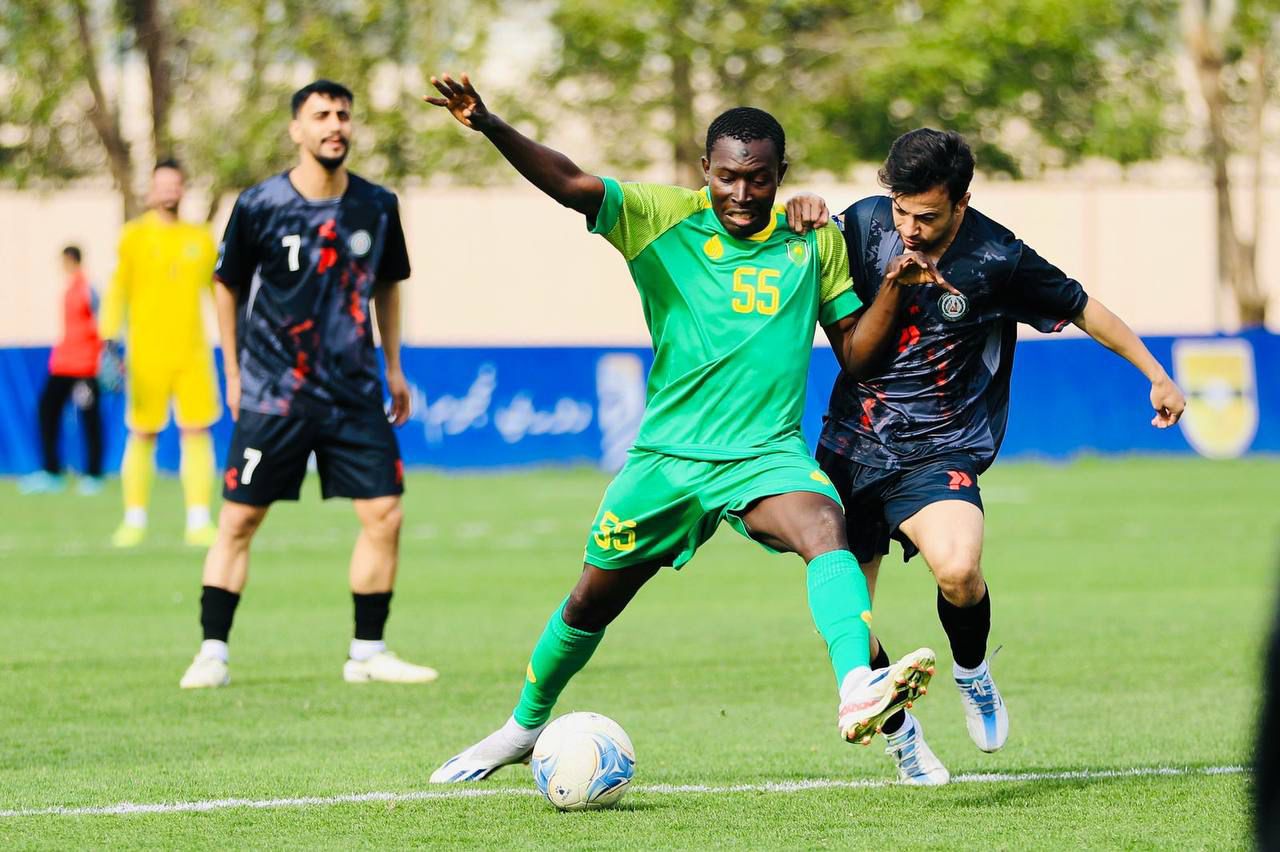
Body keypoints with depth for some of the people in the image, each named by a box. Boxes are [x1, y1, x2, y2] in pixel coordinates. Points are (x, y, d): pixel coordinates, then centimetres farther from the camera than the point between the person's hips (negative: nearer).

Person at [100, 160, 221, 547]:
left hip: (192, 351, 2)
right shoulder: (134, 236, 3)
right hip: (146, 353, -2)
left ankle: (199, 522, -1)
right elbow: (116, 290, 1)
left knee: (196, 432, -4)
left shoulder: (200, 238, 11)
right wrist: (111, 338, -9)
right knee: (142, 435, 0)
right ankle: (135, 520, 9)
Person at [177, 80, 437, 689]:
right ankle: (212, 652, 5)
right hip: (271, 395, -3)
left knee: (384, 514, -3)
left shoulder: (377, 206, 3)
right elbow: (227, 286, 6)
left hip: (356, 395, 3)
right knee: (238, 520, -3)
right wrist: (234, 373, 7)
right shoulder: (259, 206, -6)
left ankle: (368, 652, 9)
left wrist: (393, 367, 18)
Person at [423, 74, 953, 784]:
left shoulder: (816, 241, 3)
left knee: (825, 528, -33)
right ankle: (526, 725, 40)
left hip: (767, 455, -1)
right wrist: (489, 126, -34)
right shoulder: (664, 218, -4)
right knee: (593, 600, 14)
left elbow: (855, 351, 8)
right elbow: (570, 184, -18)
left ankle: (858, 692, -54)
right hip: (667, 453, 1)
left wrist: (894, 286, -9)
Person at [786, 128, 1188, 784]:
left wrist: (1157, 377, 10)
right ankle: (900, 732, 28)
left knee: (957, 569, -30)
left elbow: (1083, 309, 3)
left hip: (937, 454, -3)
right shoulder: (868, 222, -5)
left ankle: (972, 673, 3)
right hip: (849, 448, 3)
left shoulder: (998, 261, -12)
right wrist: (802, 215, -11)